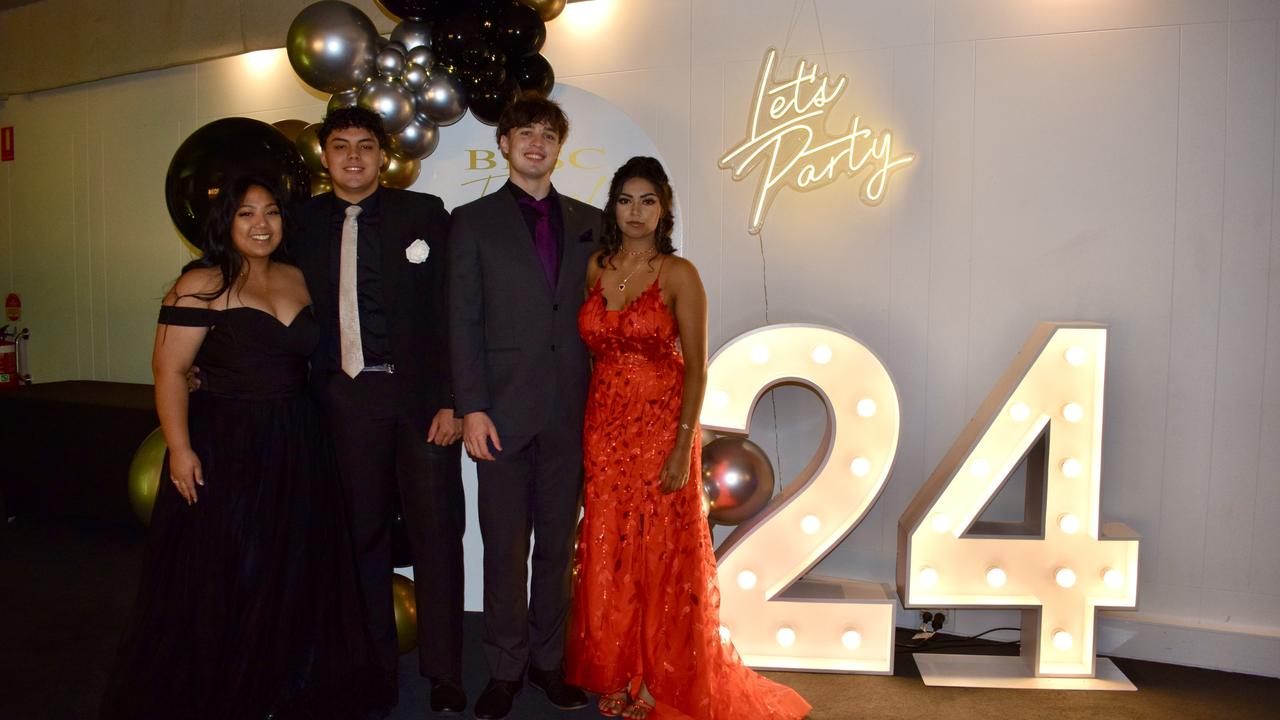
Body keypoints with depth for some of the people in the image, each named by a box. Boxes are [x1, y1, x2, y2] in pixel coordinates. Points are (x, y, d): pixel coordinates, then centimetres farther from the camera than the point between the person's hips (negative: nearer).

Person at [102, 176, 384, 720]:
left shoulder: (297, 280, 9)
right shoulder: (200, 285, -8)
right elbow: (169, 370, -11)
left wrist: (310, 433, 11)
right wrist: (180, 449, -18)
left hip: (295, 450, 6)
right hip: (224, 450, -5)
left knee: (293, 575, 13)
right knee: (220, 580, 5)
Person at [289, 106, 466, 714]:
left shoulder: (424, 213, 1)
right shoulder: (304, 221, 9)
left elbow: (449, 311, -3)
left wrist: (450, 400, -9)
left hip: (419, 396, -2)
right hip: (345, 399, 2)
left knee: (437, 533, 3)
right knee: (362, 536, 11)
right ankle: (375, 666, 27)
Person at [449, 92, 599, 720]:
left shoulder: (589, 222, 11)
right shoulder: (473, 222, 5)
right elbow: (463, 322, 0)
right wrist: (471, 408, -8)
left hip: (572, 413, 2)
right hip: (505, 412, -2)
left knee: (557, 544, 11)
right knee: (504, 547, 5)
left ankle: (549, 660, 26)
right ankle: (504, 669, 22)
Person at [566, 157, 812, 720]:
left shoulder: (678, 274, -7)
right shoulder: (596, 267, 7)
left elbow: (696, 367, -9)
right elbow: (590, 350, 11)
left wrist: (683, 448, -16)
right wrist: (584, 429, 5)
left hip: (661, 426, -4)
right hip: (604, 429, 4)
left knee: (661, 556, 3)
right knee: (608, 556, 10)